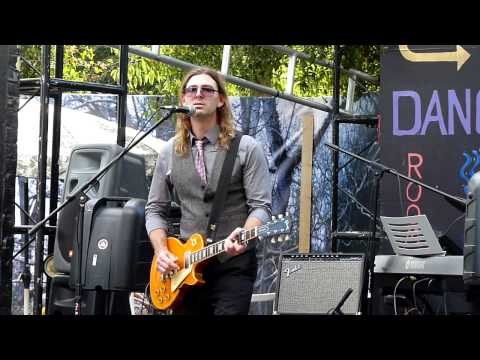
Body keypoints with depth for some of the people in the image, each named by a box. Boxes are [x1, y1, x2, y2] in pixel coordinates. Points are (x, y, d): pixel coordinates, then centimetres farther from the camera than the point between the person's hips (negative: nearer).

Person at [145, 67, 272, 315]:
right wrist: (161, 252, -3)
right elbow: (155, 209, 12)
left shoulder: (247, 149, -1)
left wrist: (242, 236, -27)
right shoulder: (168, 152, 9)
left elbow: (261, 206, -7)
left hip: (233, 263, -4)